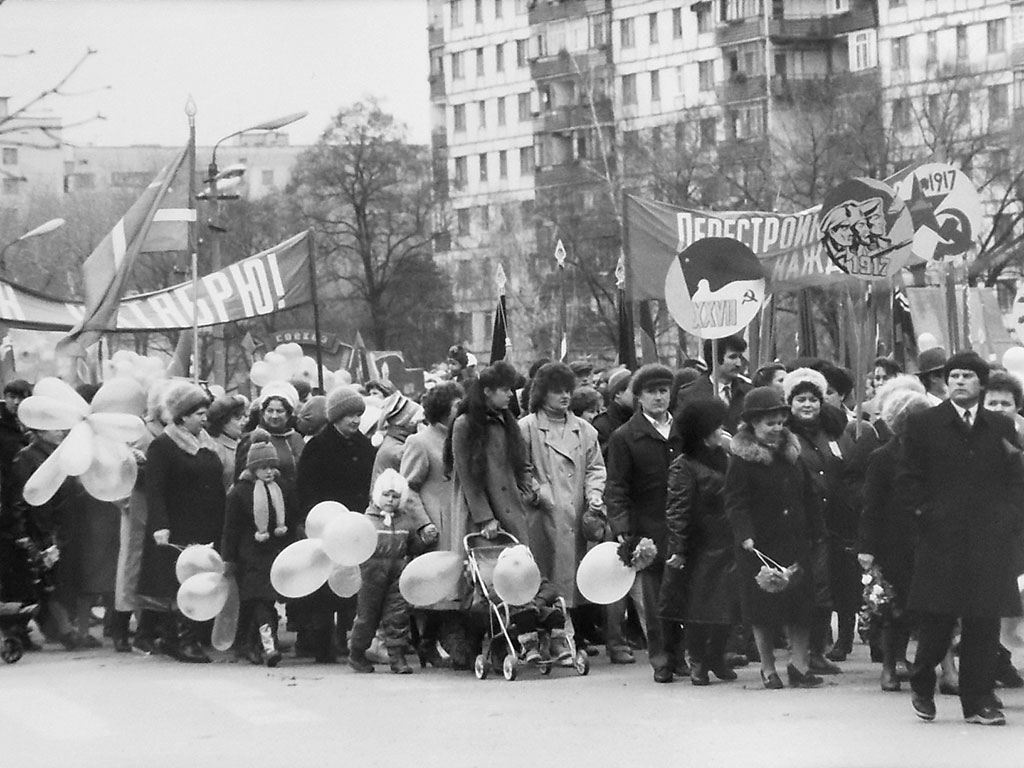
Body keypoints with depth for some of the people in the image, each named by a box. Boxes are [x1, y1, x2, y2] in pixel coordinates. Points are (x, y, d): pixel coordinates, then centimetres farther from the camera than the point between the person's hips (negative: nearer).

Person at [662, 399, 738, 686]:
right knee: (697, 608, -1)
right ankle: (697, 663, 11)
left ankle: (717, 658, 20)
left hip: (726, 546, 6)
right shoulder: (683, 468, -10)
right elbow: (677, 512, -15)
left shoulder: (724, 459, 12)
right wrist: (677, 549, -20)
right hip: (699, 551, -6)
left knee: (727, 606, 5)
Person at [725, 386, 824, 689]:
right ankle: (768, 668, 13)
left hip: (795, 541, 5)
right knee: (763, 608, 2)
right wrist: (745, 536, -26)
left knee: (801, 602, 2)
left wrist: (816, 531, 12)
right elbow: (735, 502, -14)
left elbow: (808, 497, 16)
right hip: (760, 545, -5)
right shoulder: (742, 459, -8)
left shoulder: (792, 453, 11)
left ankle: (799, 664, 8)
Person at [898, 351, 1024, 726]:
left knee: (984, 623, 1)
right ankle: (923, 688, 20)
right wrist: (926, 509, -4)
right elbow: (908, 479, 6)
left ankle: (979, 701, 7)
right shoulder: (924, 425, 6)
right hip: (941, 538, -2)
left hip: (990, 538, 2)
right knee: (936, 618, -2)